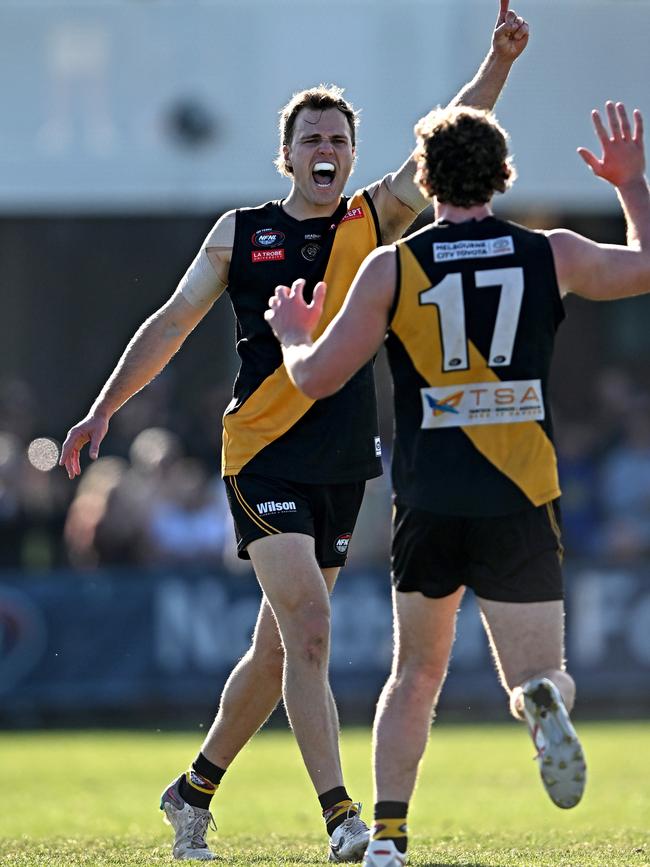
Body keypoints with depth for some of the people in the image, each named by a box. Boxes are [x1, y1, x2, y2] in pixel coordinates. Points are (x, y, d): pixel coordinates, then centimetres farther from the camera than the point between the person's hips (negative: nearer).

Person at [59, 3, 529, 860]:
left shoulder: (375, 222, 9)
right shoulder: (241, 233, 6)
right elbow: (174, 322, 11)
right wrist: (104, 407, 5)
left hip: (344, 462, 4)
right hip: (264, 456, -3)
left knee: (280, 648, 10)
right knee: (307, 627, -17)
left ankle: (196, 790, 29)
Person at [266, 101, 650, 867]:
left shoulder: (391, 267, -2)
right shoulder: (552, 255, 3)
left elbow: (316, 377, 0)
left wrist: (291, 333, 21)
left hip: (428, 508, 1)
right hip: (522, 504, 0)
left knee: (416, 673, 19)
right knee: (543, 680, 5)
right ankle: (544, 701, -33)